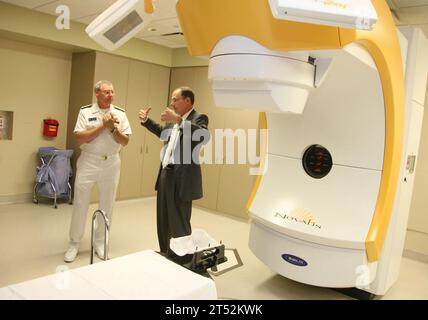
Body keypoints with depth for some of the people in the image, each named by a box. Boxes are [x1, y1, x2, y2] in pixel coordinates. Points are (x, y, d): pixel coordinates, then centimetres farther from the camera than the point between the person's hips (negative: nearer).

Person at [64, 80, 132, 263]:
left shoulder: (120, 113, 2)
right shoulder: (86, 111, -2)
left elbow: (125, 141, -1)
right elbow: (80, 139, -11)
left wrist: (113, 128, -17)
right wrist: (103, 126, -16)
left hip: (111, 163, 2)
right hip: (89, 161, -2)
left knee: (107, 205, 9)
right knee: (80, 204, 4)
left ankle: (100, 243, 25)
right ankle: (74, 244, 20)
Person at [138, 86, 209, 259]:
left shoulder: (199, 118, -10)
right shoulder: (175, 120, 14)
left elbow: (203, 135, -32)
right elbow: (162, 132, 33)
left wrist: (178, 119, -39)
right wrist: (146, 120, 25)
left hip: (181, 179, -9)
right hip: (165, 176, 9)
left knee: (179, 224, -1)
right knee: (163, 222, 20)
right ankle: (166, 256, 38)